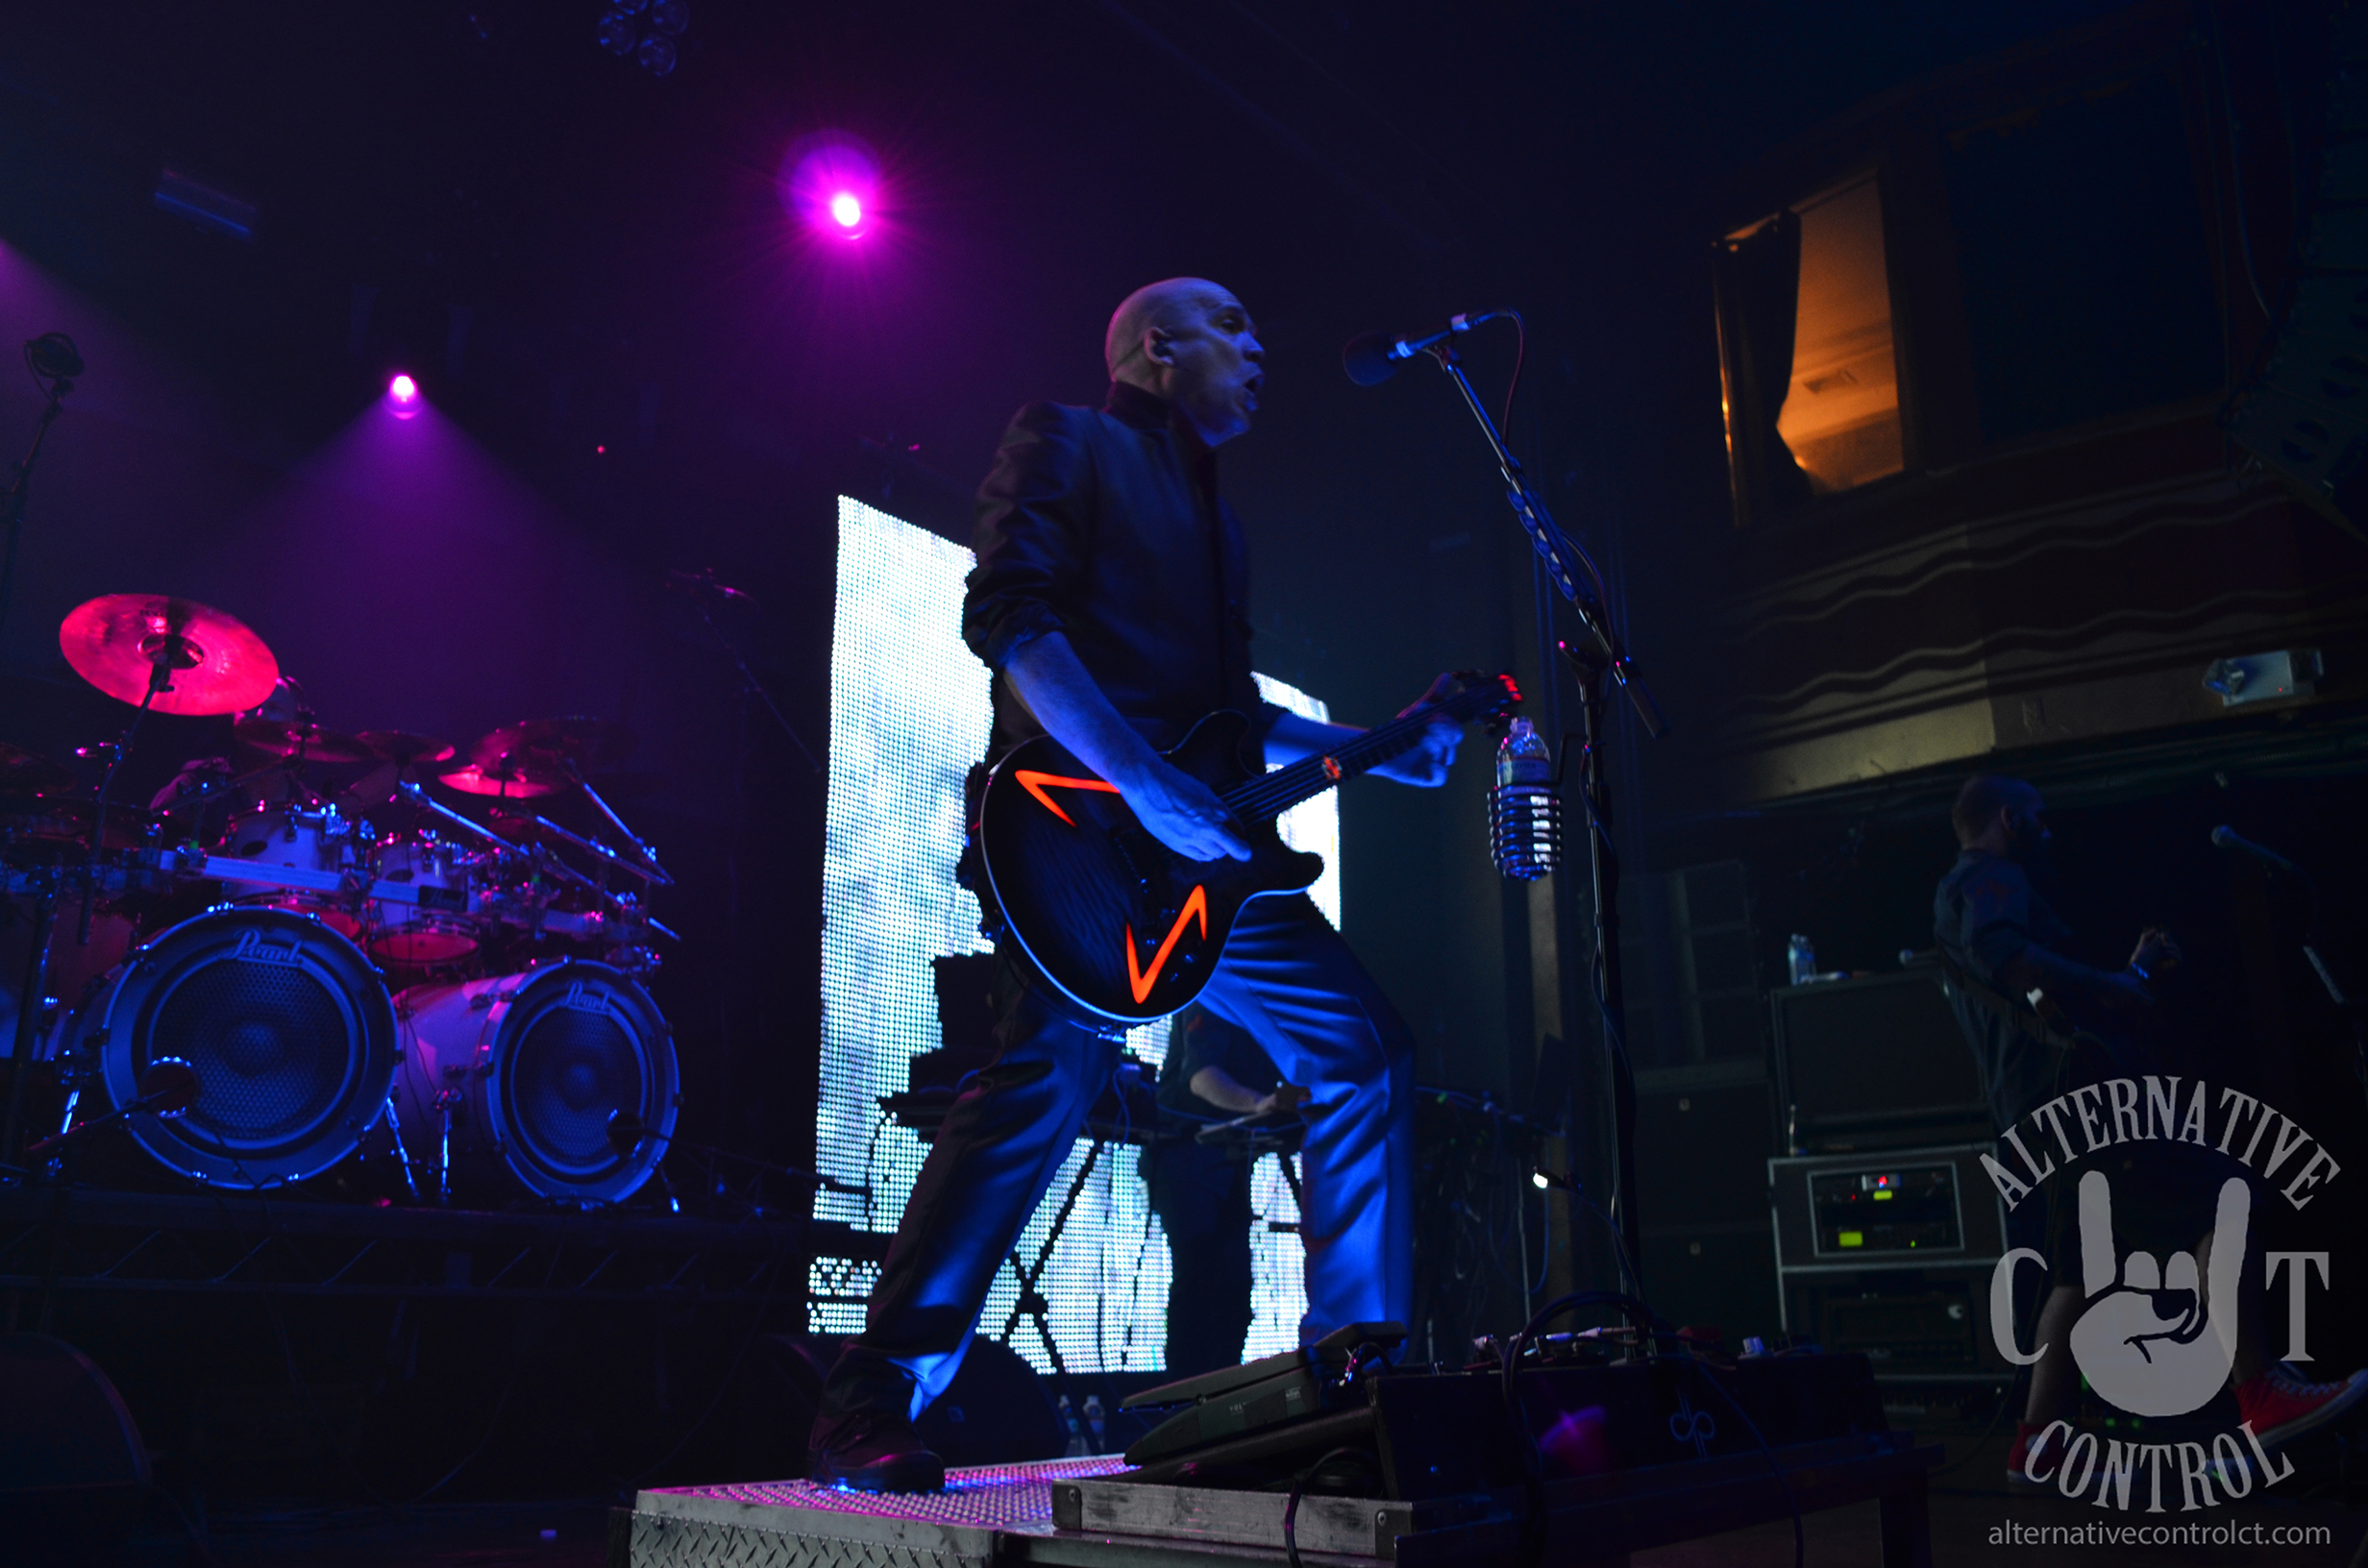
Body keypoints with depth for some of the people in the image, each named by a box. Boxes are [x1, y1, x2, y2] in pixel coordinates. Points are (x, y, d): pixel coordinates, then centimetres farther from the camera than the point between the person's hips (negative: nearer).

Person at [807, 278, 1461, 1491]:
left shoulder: (1212, 512, 28)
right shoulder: (1065, 442, 4)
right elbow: (1007, 617, -12)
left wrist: (1376, 752, 21)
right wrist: (1143, 782, -21)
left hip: (1200, 843, 9)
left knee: (1364, 1046, 6)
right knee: (1050, 1073, -21)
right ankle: (871, 1412, -12)